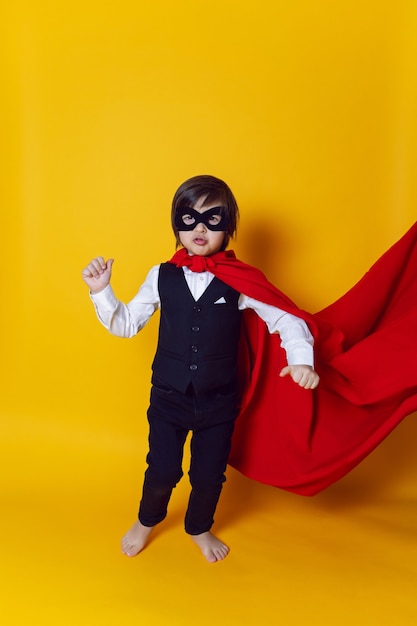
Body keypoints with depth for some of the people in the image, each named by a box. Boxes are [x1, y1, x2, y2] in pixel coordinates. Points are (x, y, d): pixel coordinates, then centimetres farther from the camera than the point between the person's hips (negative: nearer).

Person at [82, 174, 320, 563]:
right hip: (168, 398, 0)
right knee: (162, 470, 11)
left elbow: (285, 318, -7)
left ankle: (200, 528, 48)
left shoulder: (240, 281, -11)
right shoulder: (161, 277, -6)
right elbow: (126, 324, 3)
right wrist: (101, 291, -9)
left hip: (219, 401, 0)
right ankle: (147, 521, 46)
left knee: (210, 474, 14)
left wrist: (301, 359, -22)